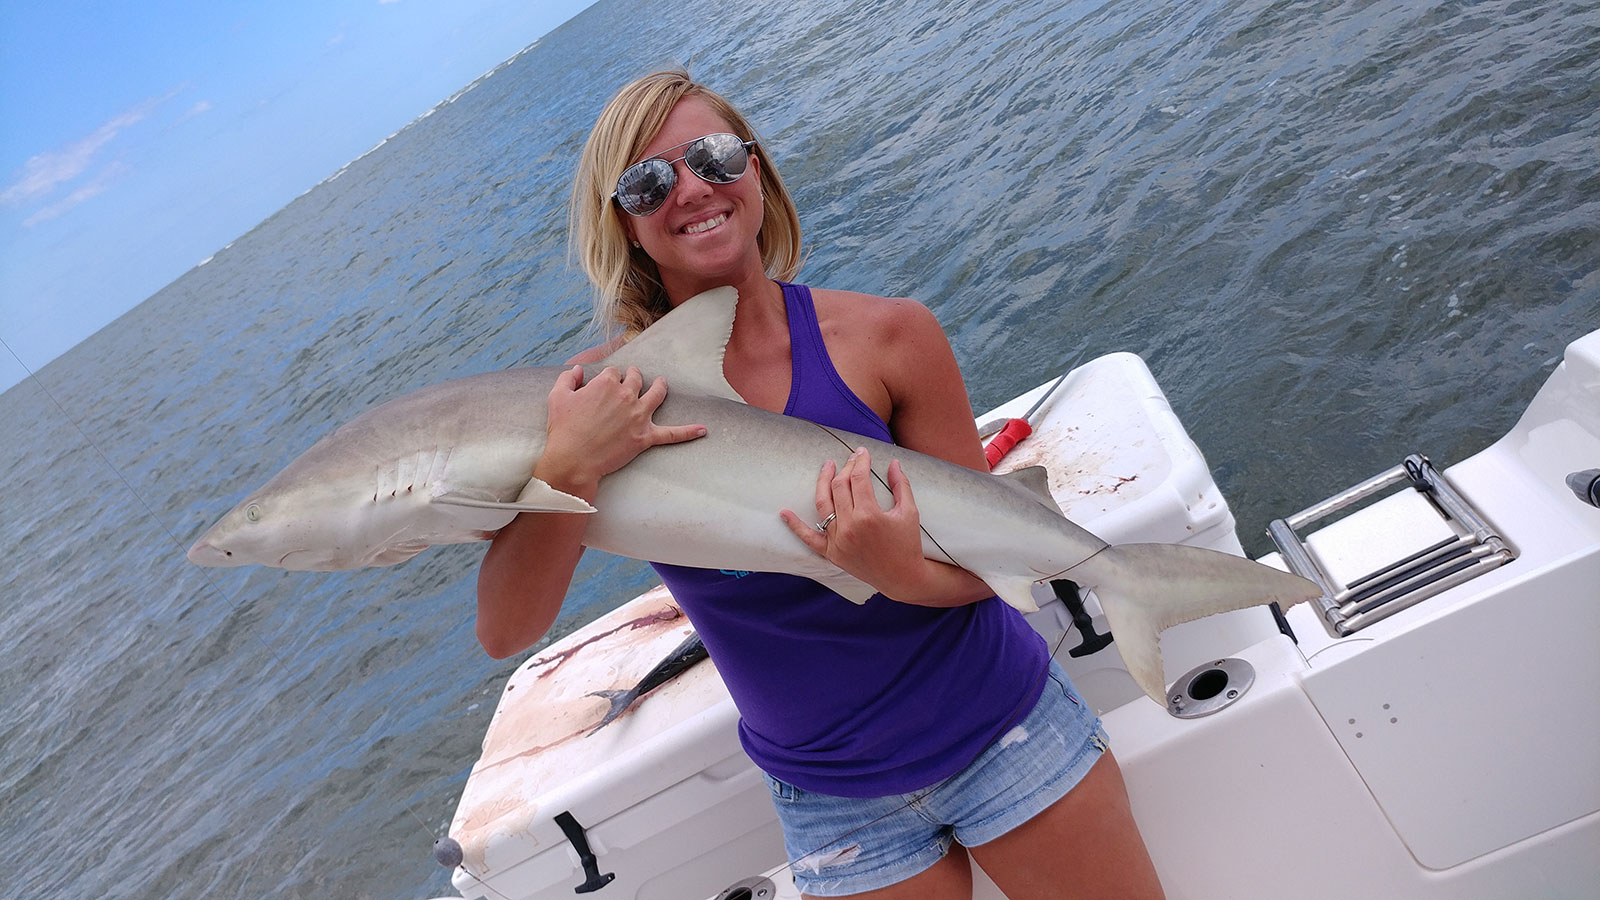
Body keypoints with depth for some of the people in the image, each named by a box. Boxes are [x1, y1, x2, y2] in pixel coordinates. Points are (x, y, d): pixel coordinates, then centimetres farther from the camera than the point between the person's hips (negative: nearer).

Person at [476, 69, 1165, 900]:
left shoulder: (888, 335, -14)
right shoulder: (603, 393, -11)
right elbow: (504, 634, -15)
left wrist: (907, 575, -29)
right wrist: (567, 472, -30)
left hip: (1004, 731, 0)